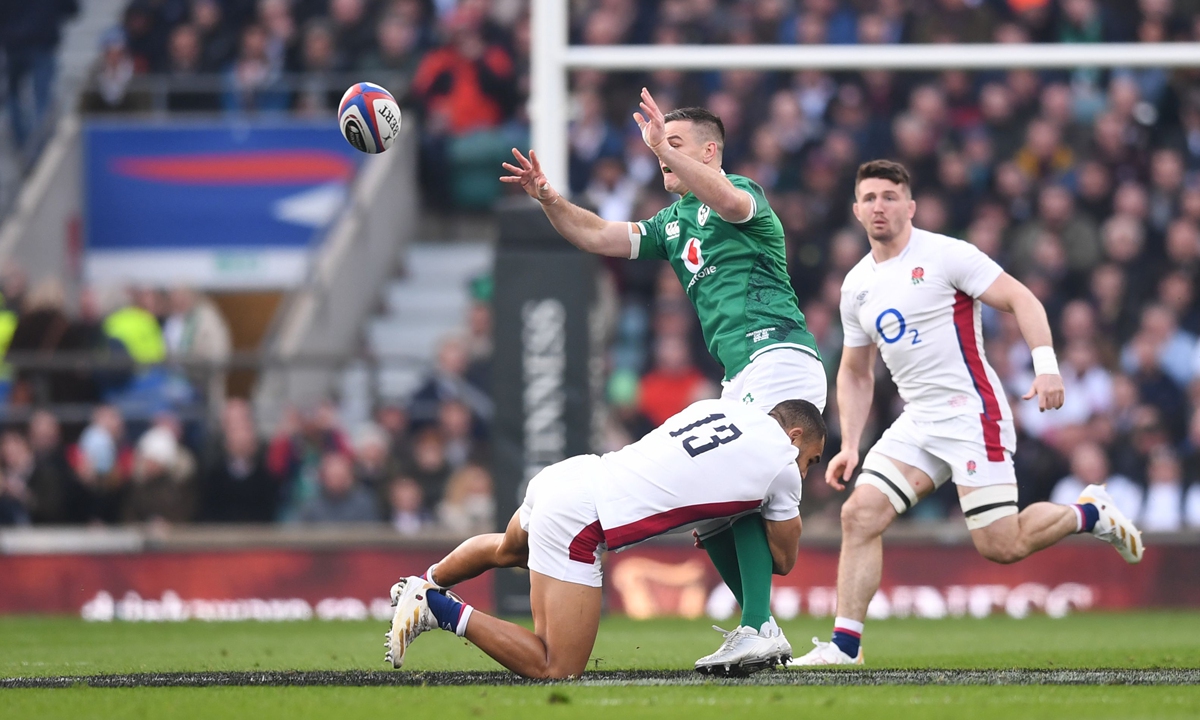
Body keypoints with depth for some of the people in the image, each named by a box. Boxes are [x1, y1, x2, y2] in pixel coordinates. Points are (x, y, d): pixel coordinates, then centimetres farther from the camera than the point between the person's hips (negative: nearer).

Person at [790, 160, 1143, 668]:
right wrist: (849, 446, 11)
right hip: (916, 424, 6)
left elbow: (1021, 299, -10)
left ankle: (1089, 514, 17)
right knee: (859, 515, -11)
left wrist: (1046, 365, -24)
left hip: (971, 414, -6)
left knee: (1001, 547, -11)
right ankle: (844, 647, -10)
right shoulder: (856, 286, 11)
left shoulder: (945, 255, -8)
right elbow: (855, 373, 21)